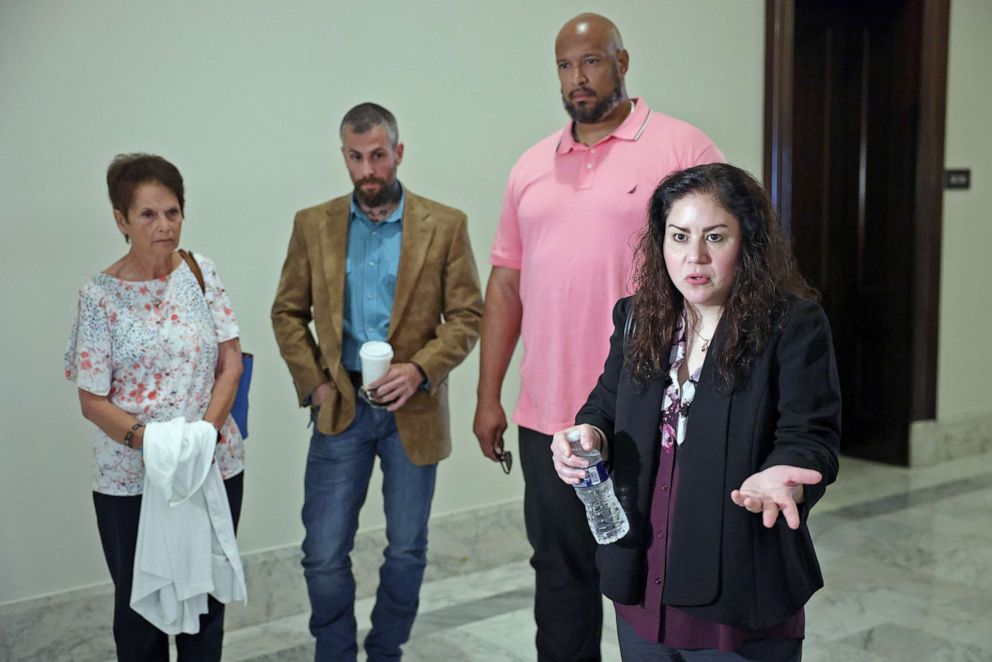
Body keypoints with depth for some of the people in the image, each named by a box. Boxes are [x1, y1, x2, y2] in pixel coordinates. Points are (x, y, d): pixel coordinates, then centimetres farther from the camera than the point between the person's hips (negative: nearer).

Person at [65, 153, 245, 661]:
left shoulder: (201, 272, -1)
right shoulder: (100, 296, -8)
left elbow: (231, 362, 0)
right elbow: (92, 400, -7)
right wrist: (149, 440, -23)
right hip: (131, 479, -2)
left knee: (206, 596, 14)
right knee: (139, 603, 13)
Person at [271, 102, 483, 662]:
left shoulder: (445, 226, -2)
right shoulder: (313, 224, 4)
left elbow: (467, 315, -2)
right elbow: (288, 312, 9)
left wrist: (421, 370, -16)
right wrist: (313, 382, -3)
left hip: (412, 409, -1)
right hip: (340, 408, 1)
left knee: (407, 552, 11)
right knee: (324, 556, 3)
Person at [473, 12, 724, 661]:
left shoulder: (683, 149, -3)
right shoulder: (532, 167, 12)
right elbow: (506, 285, 13)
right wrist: (489, 396, 11)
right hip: (548, 420, 4)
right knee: (560, 572, 14)